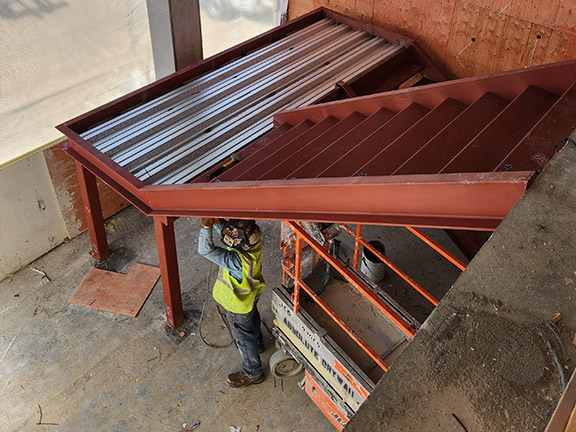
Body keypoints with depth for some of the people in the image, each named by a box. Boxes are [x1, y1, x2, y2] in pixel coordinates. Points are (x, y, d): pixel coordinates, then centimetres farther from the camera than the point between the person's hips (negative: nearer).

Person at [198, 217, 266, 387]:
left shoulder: (238, 260, -47)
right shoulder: (254, 240, -26)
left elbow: (206, 250, -47)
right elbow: (224, 229, -11)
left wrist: (206, 227, -50)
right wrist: (216, 221, -28)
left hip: (239, 304, -7)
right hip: (251, 294, 8)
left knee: (244, 338, 18)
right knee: (252, 318, 36)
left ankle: (252, 373, 42)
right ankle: (257, 342, 67)